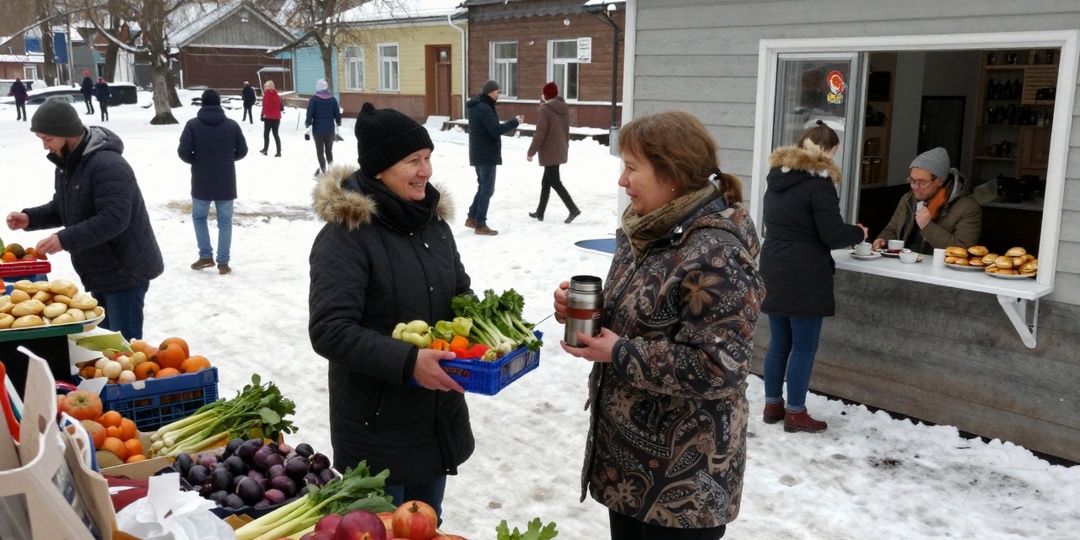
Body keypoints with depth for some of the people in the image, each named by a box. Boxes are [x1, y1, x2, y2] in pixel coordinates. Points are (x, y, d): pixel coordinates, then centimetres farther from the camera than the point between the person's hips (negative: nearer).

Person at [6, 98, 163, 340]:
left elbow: (114, 219, -32)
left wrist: (65, 239, -34)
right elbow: (62, 208, 21)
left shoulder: (107, 165, -24)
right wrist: (31, 218, 2)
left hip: (125, 272, -10)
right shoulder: (66, 163, 9)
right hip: (101, 272, 10)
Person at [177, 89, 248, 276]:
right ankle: (223, 262, 6)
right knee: (225, 222, 8)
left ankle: (206, 256, 16)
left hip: (201, 182, -1)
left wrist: (196, 161, 10)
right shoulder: (232, 125, -1)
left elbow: (183, 151, -11)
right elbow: (242, 151, 5)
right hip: (226, 182, 1)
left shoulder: (193, 125, -6)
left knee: (199, 218, 19)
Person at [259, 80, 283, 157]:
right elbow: (281, 107, 10)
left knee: (266, 133, 9)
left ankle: (265, 149, 14)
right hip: (276, 118, 5)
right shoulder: (277, 96, 7)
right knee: (275, 134, 8)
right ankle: (278, 151, 1)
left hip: (269, 117, -5)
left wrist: (262, 115, -10)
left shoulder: (267, 95, -10)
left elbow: (265, 106, -16)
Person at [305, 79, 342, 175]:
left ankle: (323, 169, -6)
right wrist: (338, 123, 23)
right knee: (329, 150, 15)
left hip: (318, 129, -3)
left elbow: (310, 114, -11)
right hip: (330, 129, 3)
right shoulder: (332, 99, 1)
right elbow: (337, 114, 3)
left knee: (320, 151, 4)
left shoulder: (314, 99, -8)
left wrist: (307, 123, 7)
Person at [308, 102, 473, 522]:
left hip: (439, 415, 7)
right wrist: (407, 362, -32)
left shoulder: (433, 221, 4)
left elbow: (460, 291, 17)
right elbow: (329, 331, -24)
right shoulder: (345, 235, -18)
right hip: (377, 423, -7)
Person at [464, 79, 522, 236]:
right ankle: (480, 225, -2)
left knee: (483, 187, 19)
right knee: (487, 189, -5)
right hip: (486, 155, -10)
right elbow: (495, 130, -24)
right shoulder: (484, 108, -19)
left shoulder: (476, 106, 13)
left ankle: (472, 218, 23)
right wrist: (515, 122, -15)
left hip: (479, 154, 10)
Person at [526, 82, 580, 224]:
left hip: (549, 152, -8)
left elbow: (540, 133, -16)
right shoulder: (563, 108, 8)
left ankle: (573, 209, -13)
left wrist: (531, 151, -10)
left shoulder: (545, 109, -14)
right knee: (546, 182, 15)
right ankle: (540, 212, 21)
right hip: (560, 151, 8)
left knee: (555, 182, -5)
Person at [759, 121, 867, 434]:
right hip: (804, 277, -8)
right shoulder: (818, 183, -15)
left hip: (774, 272, 8)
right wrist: (859, 233, 4)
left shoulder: (776, 177, 10)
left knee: (779, 343, 15)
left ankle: (772, 405, 22)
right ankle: (795, 414, 7)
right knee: (804, 347, 1)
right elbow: (832, 235, -16)